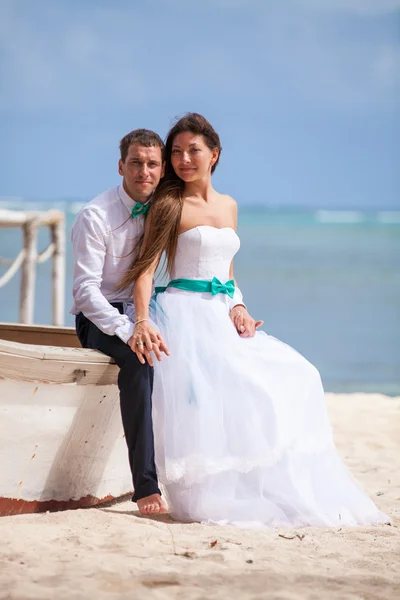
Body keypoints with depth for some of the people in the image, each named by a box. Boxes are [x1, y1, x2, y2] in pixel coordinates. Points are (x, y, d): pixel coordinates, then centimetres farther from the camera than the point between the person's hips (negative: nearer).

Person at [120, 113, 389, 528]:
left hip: (222, 314, 6)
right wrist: (142, 321, -23)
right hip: (184, 312, -6)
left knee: (292, 377, -12)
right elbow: (146, 268, -7)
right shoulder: (169, 206, 1)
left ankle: (283, 494, -9)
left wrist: (237, 307, 2)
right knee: (221, 382, -32)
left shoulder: (228, 206, 19)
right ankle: (214, 501, -24)